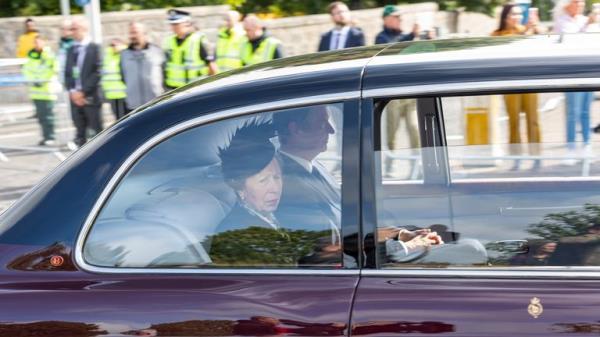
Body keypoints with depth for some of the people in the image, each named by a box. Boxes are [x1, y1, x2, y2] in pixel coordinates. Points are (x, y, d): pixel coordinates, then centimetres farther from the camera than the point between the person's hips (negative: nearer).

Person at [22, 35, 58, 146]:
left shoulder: (49, 55, -7)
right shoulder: (31, 55, 10)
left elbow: (54, 69, -12)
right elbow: (26, 69, 15)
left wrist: (43, 80, -13)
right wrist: (32, 80, 0)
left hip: (47, 89, -6)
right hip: (35, 91, 6)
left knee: (48, 115, -6)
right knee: (40, 115, 9)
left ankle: (50, 137, -1)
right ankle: (45, 136, 17)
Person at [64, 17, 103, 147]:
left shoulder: (94, 48, -3)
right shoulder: (71, 50, 14)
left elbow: (97, 73, -10)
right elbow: (67, 73, 12)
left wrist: (83, 92, -14)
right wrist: (72, 91, -4)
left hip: (91, 97, -5)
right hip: (75, 98, 5)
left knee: (97, 133, -2)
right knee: (80, 134, 8)